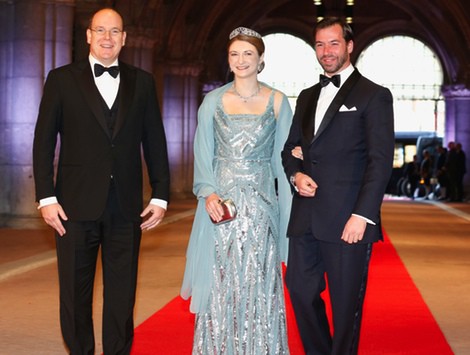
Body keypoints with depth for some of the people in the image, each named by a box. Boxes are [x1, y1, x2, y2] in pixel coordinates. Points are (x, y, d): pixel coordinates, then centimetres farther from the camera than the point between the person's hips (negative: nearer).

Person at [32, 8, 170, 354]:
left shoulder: (142, 82, 9)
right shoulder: (62, 79, 4)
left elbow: (154, 142, 9)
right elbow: (44, 142, 1)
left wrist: (160, 195, 3)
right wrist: (46, 197, -6)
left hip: (126, 207, 1)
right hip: (76, 205, -1)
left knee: (122, 294, 8)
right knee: (75, 293, 8)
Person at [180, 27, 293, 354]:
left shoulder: (277, 101, 4)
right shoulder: (214, 101, 6)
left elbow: (283, 156, 5)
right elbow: (203, 153, 4)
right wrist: (208, 193, -10)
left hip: (261, 203, 0)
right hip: (221, 201, 1)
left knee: (259, 283, 2)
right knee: (220, 283, 2)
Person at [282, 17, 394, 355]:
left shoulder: (374, 95, -1)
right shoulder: (307, 97, 18)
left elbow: (381, 160, -8)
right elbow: (290, 147, 23)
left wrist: (362, 215, -17)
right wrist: (295, 174, 0)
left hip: (347, 221, -6)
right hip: (305, 218, 6)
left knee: (346, 303, 3)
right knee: (302, 293, 11)